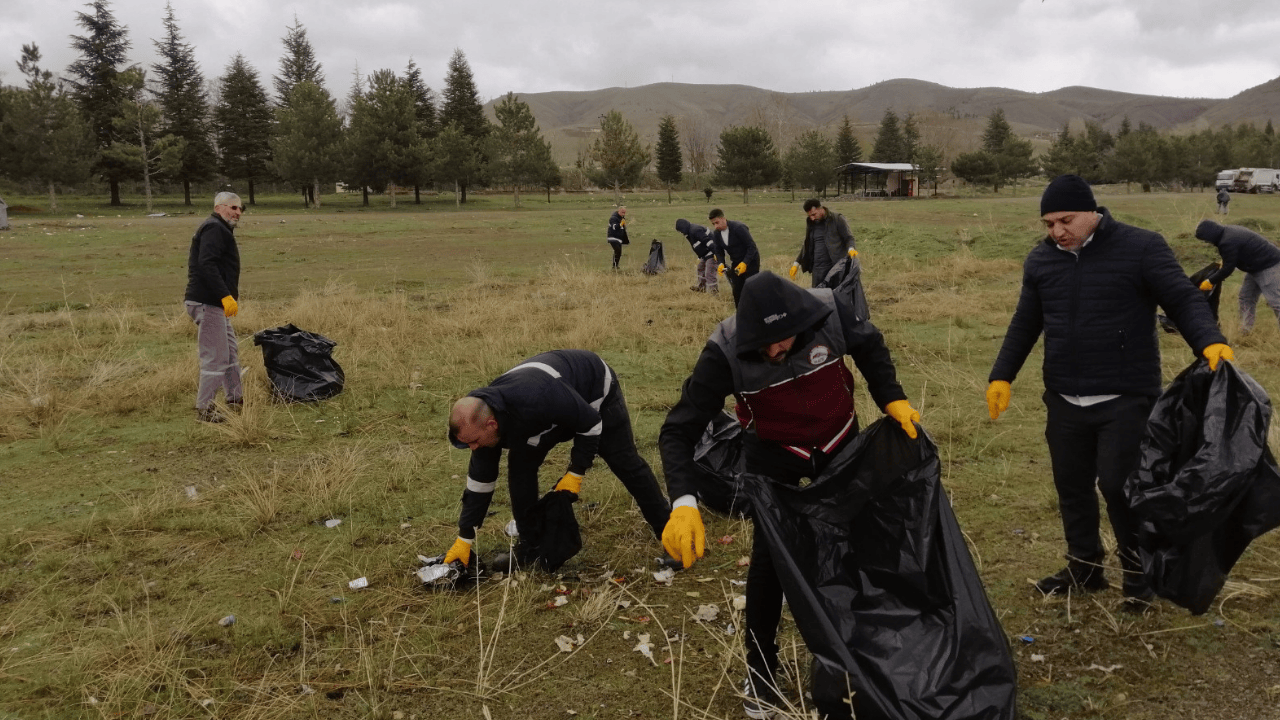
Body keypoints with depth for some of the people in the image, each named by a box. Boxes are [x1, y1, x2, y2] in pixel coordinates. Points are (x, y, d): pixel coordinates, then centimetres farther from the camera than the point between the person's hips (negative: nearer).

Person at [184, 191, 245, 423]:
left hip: (215, 303, 11)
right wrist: (226, 295, -29)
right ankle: (204, 409, 0)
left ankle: (235, 399, 30)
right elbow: (206, 264, -25)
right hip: (207, 303, -11)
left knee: (231, 352, 19)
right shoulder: (214, 229, -13)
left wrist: (228, 296, 21)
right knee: (216, 357, -7)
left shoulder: (220, 230, 21)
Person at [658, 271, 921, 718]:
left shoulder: (829, 312, -29)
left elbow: (870, 347, -4)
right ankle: (761, 669, 16)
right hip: (773, 453, -2)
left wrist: (893, 400, -13)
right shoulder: (726, 351, -34)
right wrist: (684, 502, -46)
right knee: (770, 555, -6)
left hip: (840, 441, 3)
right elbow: (680, 429, -33)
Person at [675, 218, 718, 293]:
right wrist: (699, 258, 28)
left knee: (709, 274, -14)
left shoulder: (695, 231, -22)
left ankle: (713, 291, -10)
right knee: (701, 268, 28)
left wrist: (715, 253, -31)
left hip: (712, 254, -12)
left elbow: (708, 241, -28)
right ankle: (701, 287, 44)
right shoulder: (690, 233, 12)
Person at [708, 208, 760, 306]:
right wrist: (721, 263, -14)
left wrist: (745, 263, -31)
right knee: (737, 290, 6)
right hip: (736, 262, 6)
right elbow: (719, 251, 6)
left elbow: (751, 246, -23)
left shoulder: (738, 228, -25)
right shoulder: (716, 234, -5)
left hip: (750, 260, -6)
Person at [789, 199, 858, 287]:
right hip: (818, 269, 5)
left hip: (836, 267, -5)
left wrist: (851, 249, -24)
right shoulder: (810, 223, 14)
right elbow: (807, 246, 23)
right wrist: (797, 263, 18)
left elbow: (848, 238, -2)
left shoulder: (837, 219, -2)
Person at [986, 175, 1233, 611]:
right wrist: (1002, 376, 10)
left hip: (1126, 399, -5)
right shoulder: (1040, 259, 6)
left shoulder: (1141, 248, -9)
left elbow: (1183, 301, -8)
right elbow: (1025, 324, 15)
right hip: (1064, 400, 5)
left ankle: (1140, 577, 17)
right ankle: (1084, 569, 31)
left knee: (1119, 485, -5)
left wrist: (1211, 342, -27)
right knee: (1071, 486, 13)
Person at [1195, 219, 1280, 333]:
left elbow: (1228, 269, -19)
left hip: (1268, 267, -11)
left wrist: (1210, 281, -8)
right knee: (1246, 298, 14)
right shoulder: (1228, 231, 6)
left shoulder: (1227, 242, -27)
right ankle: (1245, 330, 19)